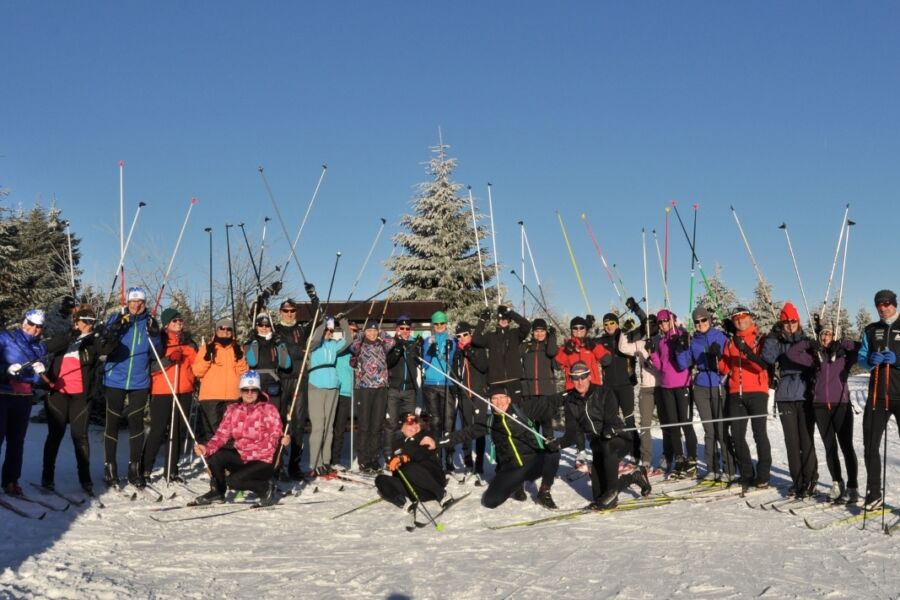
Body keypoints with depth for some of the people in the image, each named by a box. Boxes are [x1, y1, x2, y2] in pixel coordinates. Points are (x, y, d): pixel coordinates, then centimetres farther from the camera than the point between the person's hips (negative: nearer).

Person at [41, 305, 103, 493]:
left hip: (80, 395, 0)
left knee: (80, 435, 1)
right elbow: (48, 348, -14)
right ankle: (47, 476, 15)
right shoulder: (62, 338, 7)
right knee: (55, 435, 6)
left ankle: (85, 478, 6)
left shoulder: (94, 342, 6)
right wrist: (71, 336, -25)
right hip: (58, 393, 1)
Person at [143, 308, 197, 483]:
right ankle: (145, 470, 5)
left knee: (179, 432, 5)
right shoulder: (159, 341, -1)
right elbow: (150, 368, -10)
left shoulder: (188, 342, 13)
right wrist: (169, 360, -21)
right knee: (158, 431, -5)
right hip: (161, 393, -4)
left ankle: (171, 471, 14)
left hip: (184, 393, 5)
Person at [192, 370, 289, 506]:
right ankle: (217, 492, 6)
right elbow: (222, 434, -7)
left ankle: (266, 488, 2)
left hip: (263, 461, -5)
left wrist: (282, 440, -32)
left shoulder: (269, 410, -8)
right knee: (214, 456, -21)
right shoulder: (233, 409, 2)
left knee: (233, 481, -26)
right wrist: (207, 448, -24)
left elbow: (275, 436, -10)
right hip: (240, 456, 5)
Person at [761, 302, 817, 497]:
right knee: (791, 440, 4)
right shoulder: (778, 342, 12)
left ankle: (810, 480, 2)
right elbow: (767, 359, -4)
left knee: (806, 439, -6)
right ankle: (797, 481, 12)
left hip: (805, 395, -2)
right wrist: (772, 337, -9)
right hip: (786, 396, 2)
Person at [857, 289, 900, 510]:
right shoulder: (871, 330, 14)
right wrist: (870, 361, -11)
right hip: (877, 394, 4)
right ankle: (874, 494, 14)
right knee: (870, 444, 4)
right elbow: (861, 358, 9)